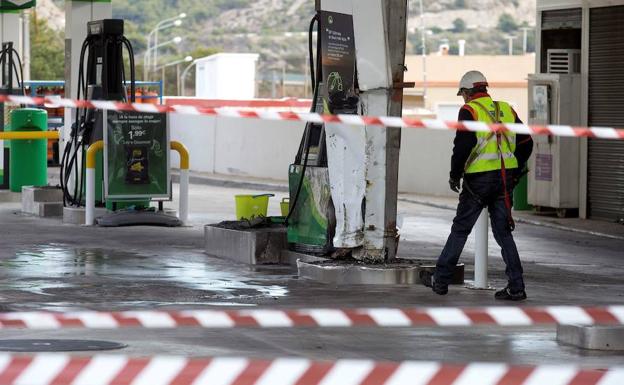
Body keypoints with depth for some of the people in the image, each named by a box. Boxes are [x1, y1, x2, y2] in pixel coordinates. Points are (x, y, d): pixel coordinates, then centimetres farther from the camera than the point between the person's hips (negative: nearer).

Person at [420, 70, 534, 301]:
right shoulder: (506, 109, 13)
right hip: (505, 180, 5)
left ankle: (440, 280, 13)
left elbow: (463, 145, -16)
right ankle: (516, 287, 1)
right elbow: (526, 143, 14)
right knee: (503, 232, 8)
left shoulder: (469, 111, -5)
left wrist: (455, 176, -6)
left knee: (460, 230, 5)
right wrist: (514, 173, 20)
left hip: (480, 178, -5)